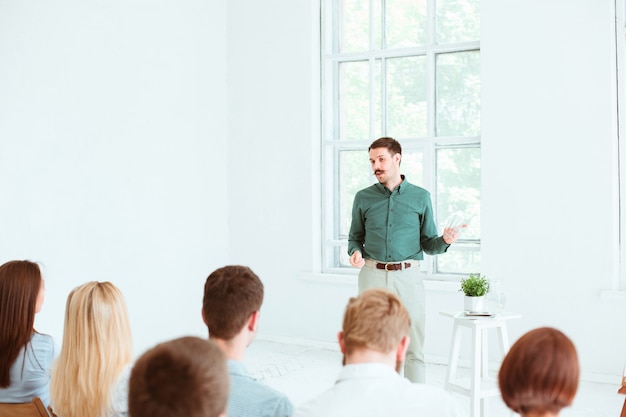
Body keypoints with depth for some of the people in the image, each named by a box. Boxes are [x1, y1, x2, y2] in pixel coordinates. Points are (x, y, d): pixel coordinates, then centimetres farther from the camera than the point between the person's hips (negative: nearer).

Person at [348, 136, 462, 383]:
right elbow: (355, 237, 14)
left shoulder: (420, 197, 6)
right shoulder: (364, 198, 7)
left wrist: (444, 241, -13)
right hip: (372, 276, 1)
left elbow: (428, 243, 8)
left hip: (408, 276, -1)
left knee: (414, 348, 0)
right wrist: (355, 252, -8)